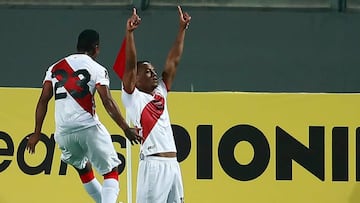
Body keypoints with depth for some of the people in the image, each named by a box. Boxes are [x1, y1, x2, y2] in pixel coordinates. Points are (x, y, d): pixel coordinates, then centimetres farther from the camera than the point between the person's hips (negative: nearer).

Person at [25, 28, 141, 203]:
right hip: (89, 127, -5)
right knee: (110, 173, 3)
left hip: (63, 132, 5)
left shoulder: (55, 68, 14)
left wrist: (37, 133, 12)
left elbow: (43, 101, 8)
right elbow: (108, 103, -9)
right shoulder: (97, 69, 0)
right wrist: (126, 129, -6)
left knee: (83, 168, 28)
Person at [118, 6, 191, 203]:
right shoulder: (132, 97, 2)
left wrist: (182, 29, 18)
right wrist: (129, 32, -20)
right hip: (152, 164, -7)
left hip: (173, 164, 7)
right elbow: (130, 65, -10)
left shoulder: (160, 93, 19)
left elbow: (173, 61, 19)